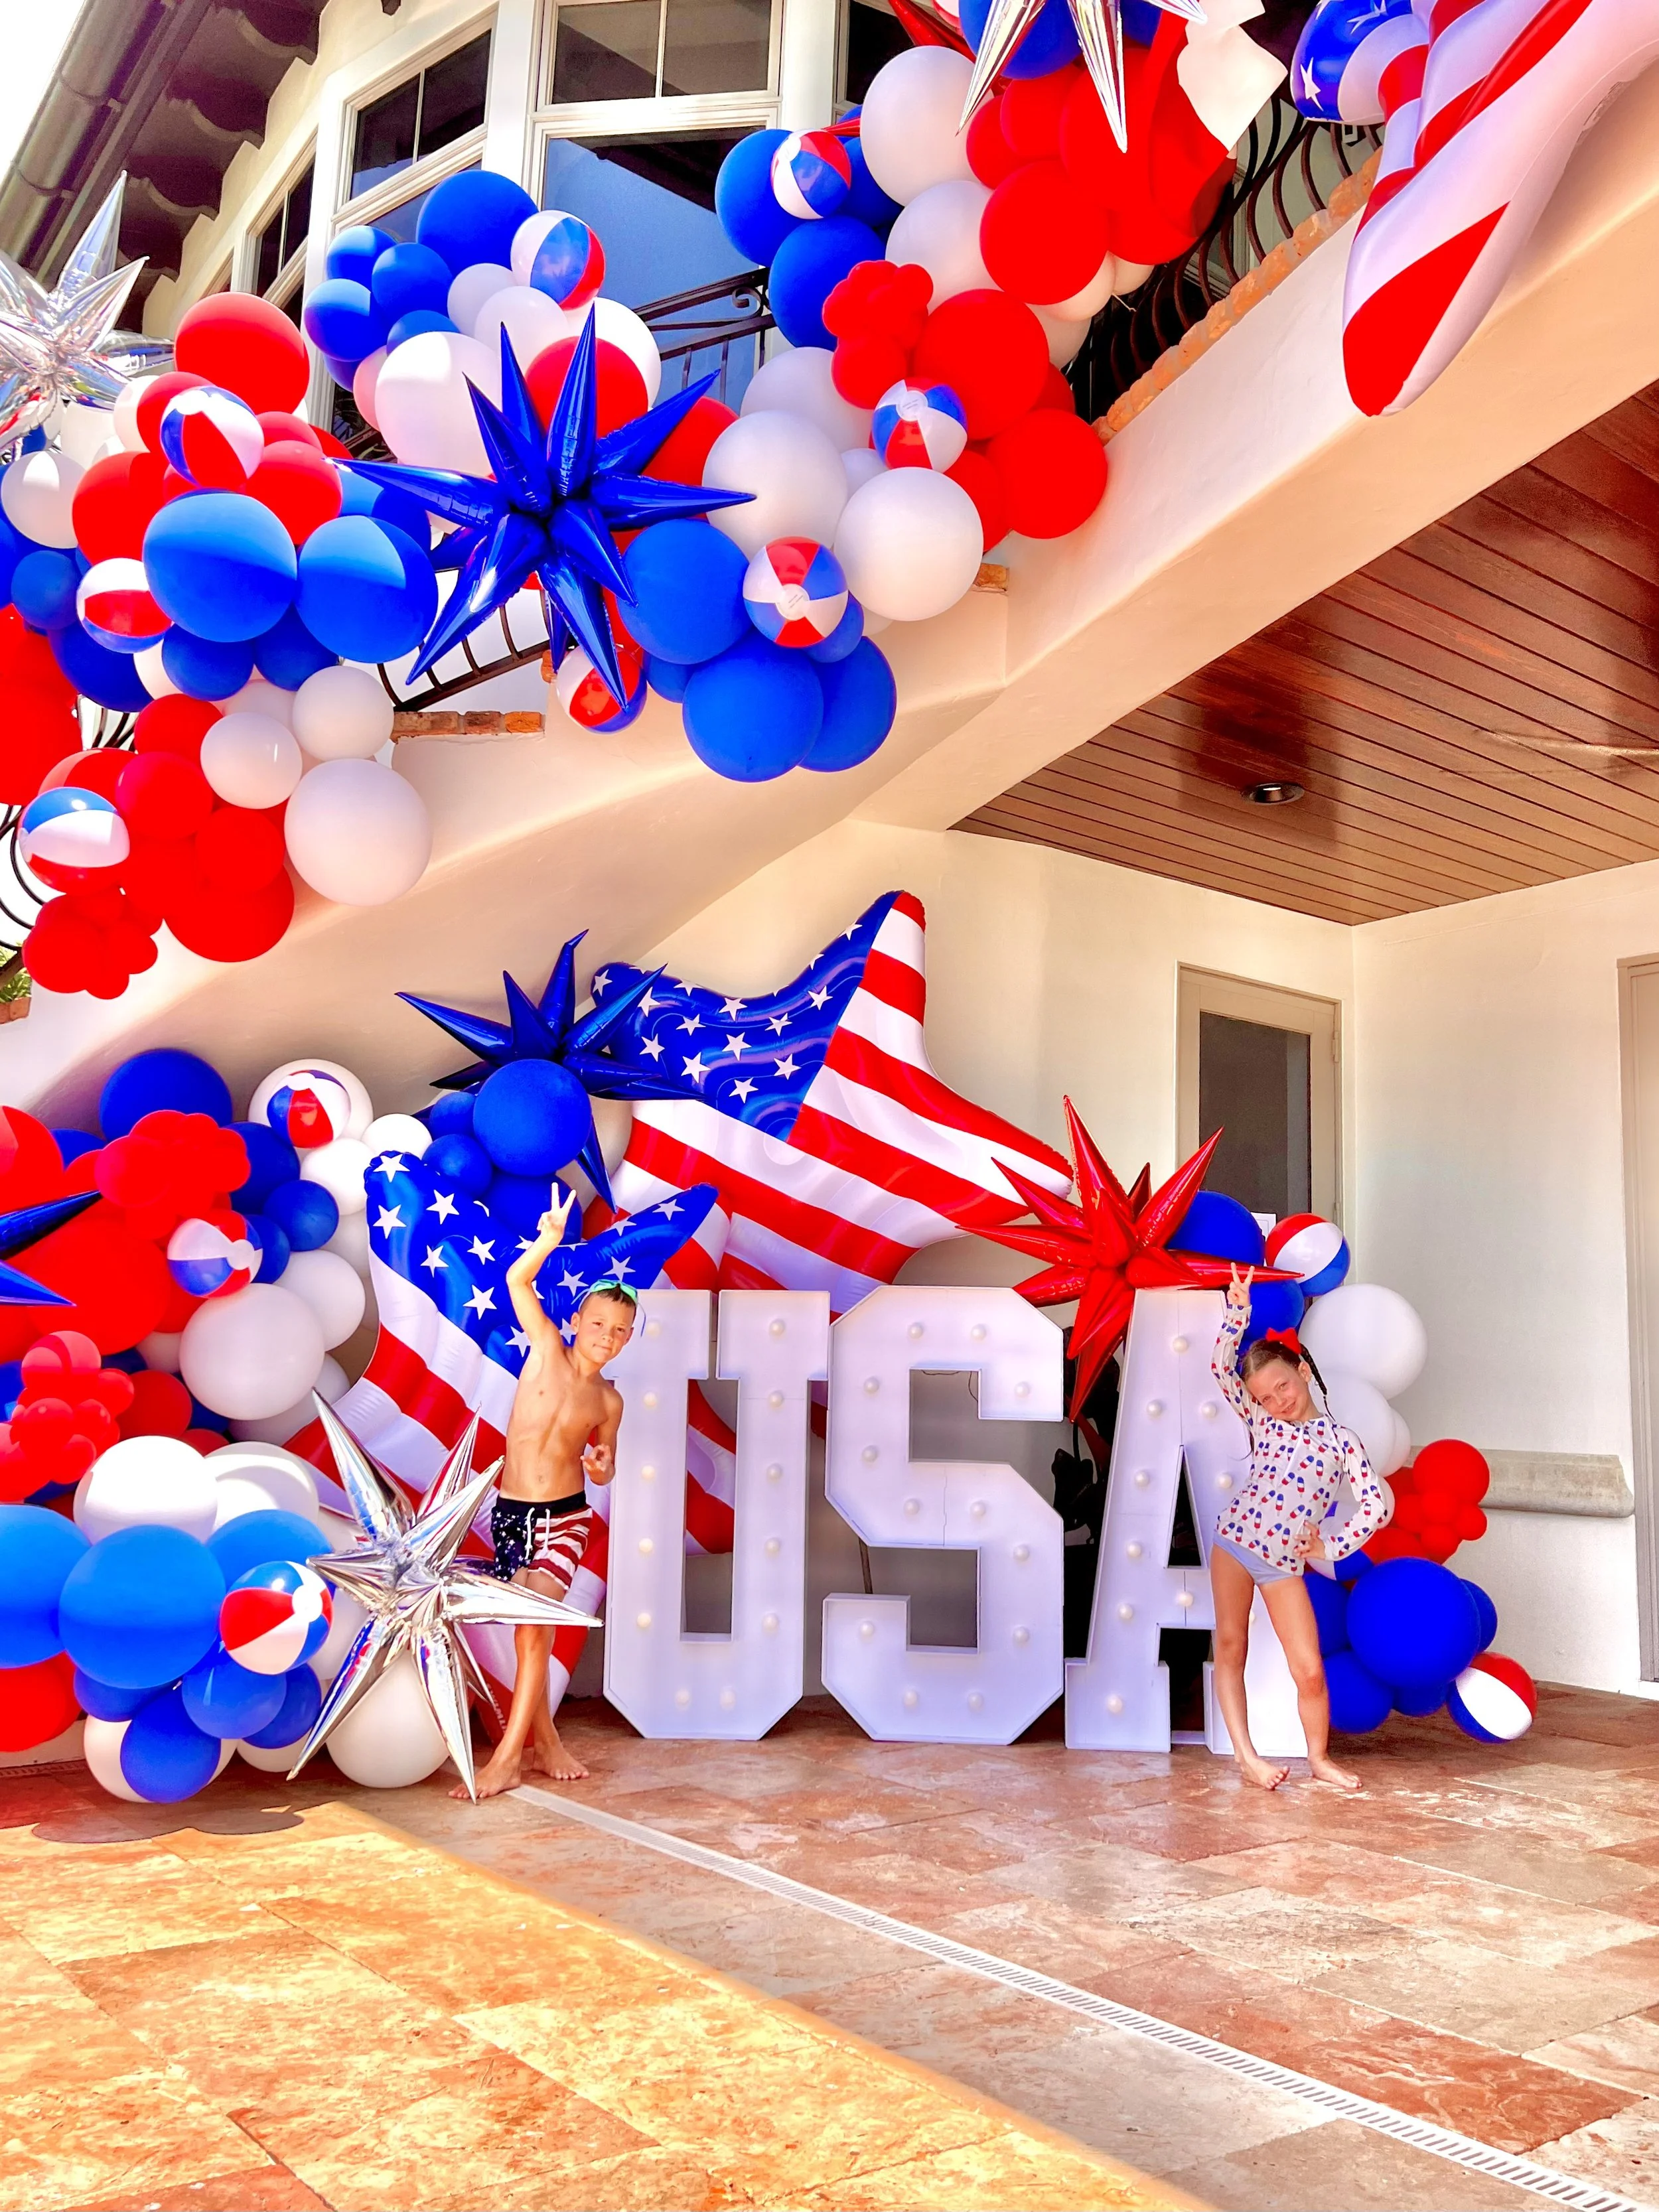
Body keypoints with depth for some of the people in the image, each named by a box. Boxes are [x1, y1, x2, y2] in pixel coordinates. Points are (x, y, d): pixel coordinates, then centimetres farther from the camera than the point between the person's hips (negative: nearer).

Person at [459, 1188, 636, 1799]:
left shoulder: (608, 1400, 0)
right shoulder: (547, 1351, -5)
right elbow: (517, 1280, -15)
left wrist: (601, 1464, -10)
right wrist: (551, 1239, -32)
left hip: (565, 1519, 0)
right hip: (510, 1513, 0)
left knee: (534, 1631, -12)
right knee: (528, 1632, 6)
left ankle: (510, 1756, -6)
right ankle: (545, 1742, 22)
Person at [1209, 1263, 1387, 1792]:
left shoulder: (1341, 1439, 2)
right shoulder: (1262, 1424, 7)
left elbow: (1376, 1506, -4)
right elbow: (1222, 1367, -1)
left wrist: (1331, 1545, -7)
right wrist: (1239, 1309, -8)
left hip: (1284, 1564, -1)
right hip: (1234, 1541, 2)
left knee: (1310, 1671, -1)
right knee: (1230, 1647, 3)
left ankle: (1319, 1757, 21)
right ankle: (1246, 1754, 11)